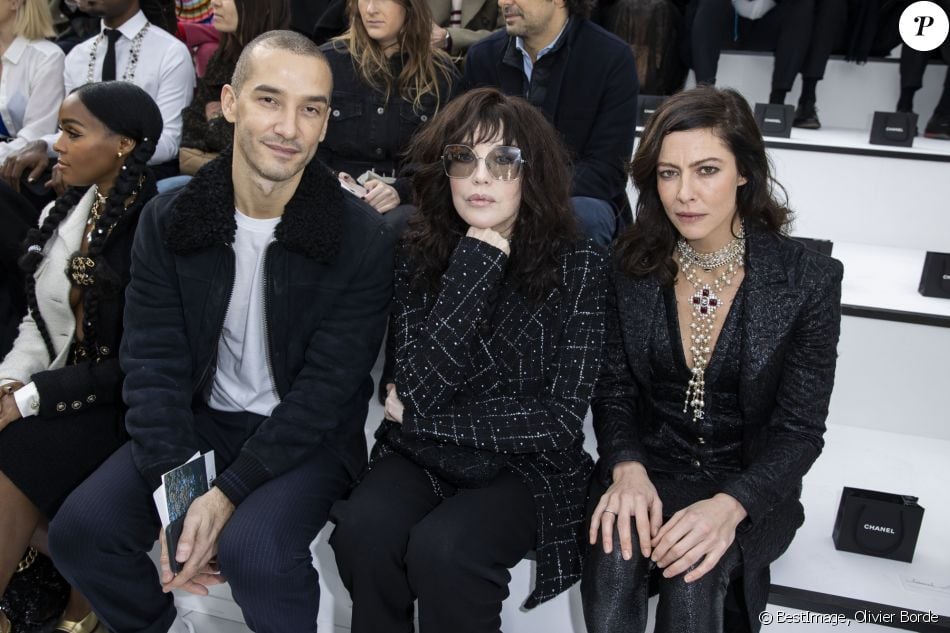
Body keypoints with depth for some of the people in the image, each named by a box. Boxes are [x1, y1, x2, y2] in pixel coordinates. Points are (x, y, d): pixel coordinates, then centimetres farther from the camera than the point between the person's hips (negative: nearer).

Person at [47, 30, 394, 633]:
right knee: (80, 530, -12)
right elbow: (153, 363, -6)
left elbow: (326, 389, -15)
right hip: (201, 418, 4)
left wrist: (228, 493, -20)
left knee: (254, 549, -29)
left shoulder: (364, 239, -15)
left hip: (307, 438, -3)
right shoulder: (167, 220, -4)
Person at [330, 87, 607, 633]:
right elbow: (421, 387, -15)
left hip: (527, 469, -2)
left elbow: (560, 420, -12)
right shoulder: (420, 255, -2)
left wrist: (421, 418, -10)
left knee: (441, 549, -29)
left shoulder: (577, 265, -10)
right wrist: (477, 261, -20)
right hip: (423, 458, 3)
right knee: (363, 531, -26)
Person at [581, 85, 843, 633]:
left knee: (694, 575, -31)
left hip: (749, 482, -1)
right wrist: (627, 468, -18)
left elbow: (799, 431, -9)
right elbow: (614, 389, 2)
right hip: (650, 467, 2)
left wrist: (729, 505, -26)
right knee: (615, 557, -29)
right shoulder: (632, 265, -4)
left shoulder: (809, 279, -11)